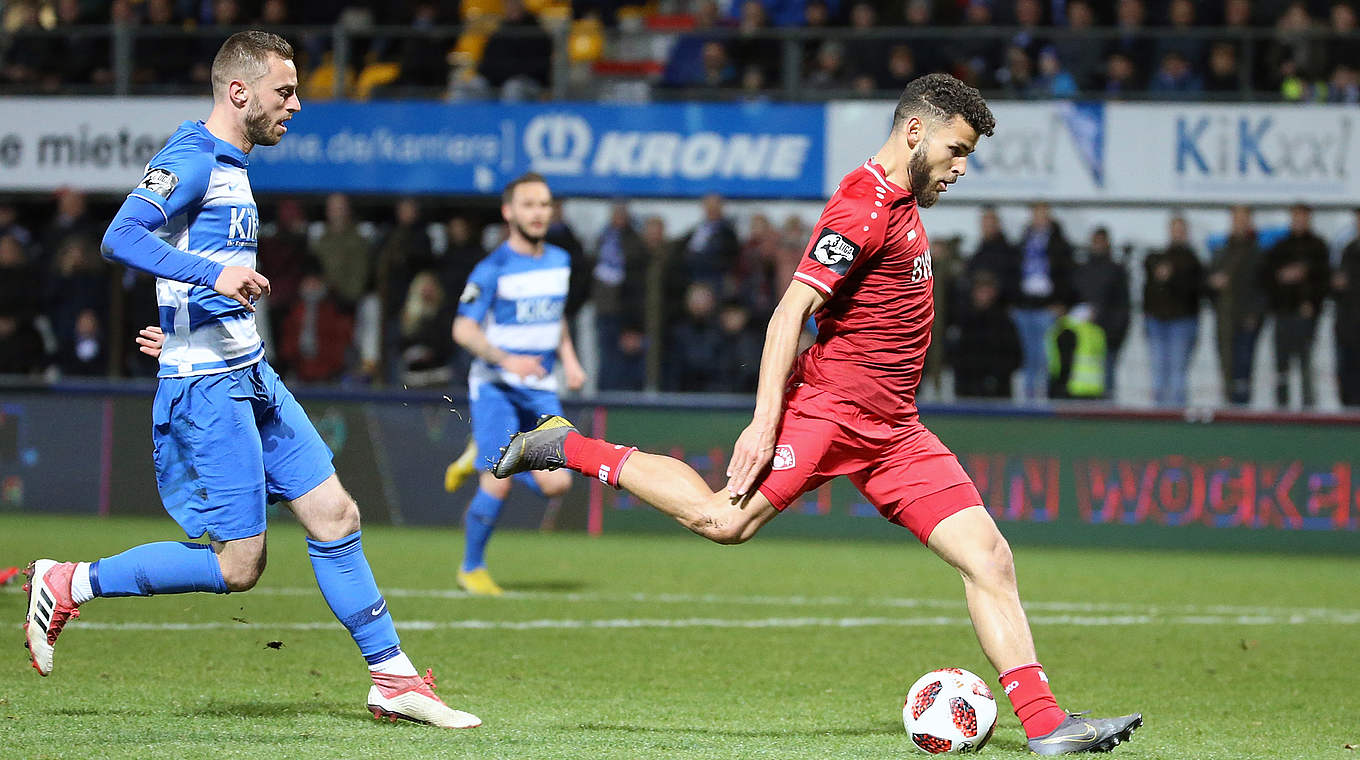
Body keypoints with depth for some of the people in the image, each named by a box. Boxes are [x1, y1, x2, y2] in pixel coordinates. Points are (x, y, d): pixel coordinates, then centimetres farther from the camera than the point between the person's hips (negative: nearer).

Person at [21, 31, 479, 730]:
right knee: (236, 566, -8)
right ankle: (68, 585, 3)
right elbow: (120, 237, -28)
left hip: (251, 376, 10)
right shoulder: (192, 160, -13)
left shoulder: (229, 168, 18)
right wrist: (214, 274, -36)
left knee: (334, 515, 5)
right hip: (207, 386, -10)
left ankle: (392, 679, 9)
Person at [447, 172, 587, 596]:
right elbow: (463, 329, -11)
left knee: (556, 484, -6)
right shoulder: (493, 270, -10)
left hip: (541, 388, 5)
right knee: (498, 485, -14)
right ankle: (472, 568, 7)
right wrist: (507, 360, -24)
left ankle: (487, 455, 22)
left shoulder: (560, 262, 9)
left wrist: (568, 359, 9)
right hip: (496, 386, -5)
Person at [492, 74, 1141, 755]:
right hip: (829, 406, -9)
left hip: (892, 429, 9)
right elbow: (791, 311, -17)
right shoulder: (864, 206, -11)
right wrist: (765, 421, -24)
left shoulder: (902, 204, 21)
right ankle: (567, 448, -4)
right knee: (725, 520, -23)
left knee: (990, 559, -2)